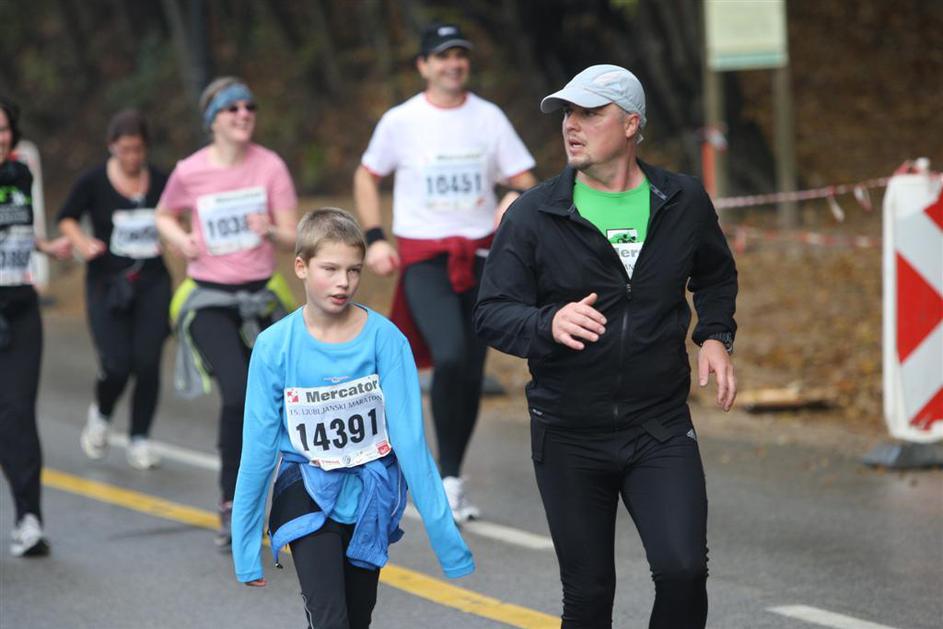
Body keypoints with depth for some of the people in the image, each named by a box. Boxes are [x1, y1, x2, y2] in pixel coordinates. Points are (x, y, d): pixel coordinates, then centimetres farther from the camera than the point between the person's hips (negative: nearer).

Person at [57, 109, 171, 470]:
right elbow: (67, 218, 6)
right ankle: (100, 415, 24)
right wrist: (82, 242, -12)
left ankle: (140, 440, 8)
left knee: (148, 362, -7)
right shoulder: (93, 182, -4)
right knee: (117, 365, -10)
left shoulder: (161, 182, 1)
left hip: (152, 282, 2)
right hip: (107, 284, -2)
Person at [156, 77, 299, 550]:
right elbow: (164, 216, 13)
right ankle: (232, 502, -9)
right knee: (239, 394, -22)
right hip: (209, 300, -3)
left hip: (260, 296, 3)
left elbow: (292, 238, -2)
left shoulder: (270, 166, -4)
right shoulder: (189, 173, -6)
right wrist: (179, 239, -8)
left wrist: (271, 231, -24)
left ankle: (236, 504, 28)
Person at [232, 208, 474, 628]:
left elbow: (409, 439, -13)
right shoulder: (275, 346, -14)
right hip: (308, 491, -1)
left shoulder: (384, 338, -14)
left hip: (370, 492, 2)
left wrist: (445, 535, -14)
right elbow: (258, 449, -7)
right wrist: (245, 547, -4)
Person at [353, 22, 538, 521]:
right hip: (422, 259, -3)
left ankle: (451, 481, 20)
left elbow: (524, 179, 7)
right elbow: (367, 177, 11)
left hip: (480, 256, 3)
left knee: (470, 372, 5)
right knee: (450, 358, -22)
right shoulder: (401, 121, -1)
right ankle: (448, 478, -11)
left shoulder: (489, 118, 5)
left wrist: (515, 197, -17)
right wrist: (374, 238, 0)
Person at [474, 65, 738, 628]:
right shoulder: (534, 215, -4)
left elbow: (716, 276, 22)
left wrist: (715, 335, 4)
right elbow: (492, 315, -7)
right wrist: (550, 324, -28)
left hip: (662, 429, 0)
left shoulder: (683, 202, 2)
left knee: (683, 569, -16)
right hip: (568, 436, 0)